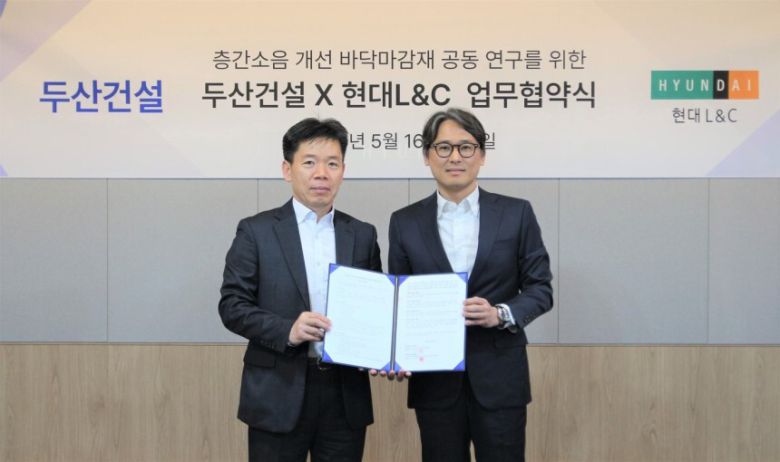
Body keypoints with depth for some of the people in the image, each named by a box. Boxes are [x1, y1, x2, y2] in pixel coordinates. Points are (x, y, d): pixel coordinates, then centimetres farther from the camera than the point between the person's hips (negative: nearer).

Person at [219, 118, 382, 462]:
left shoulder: (363, 235, 9)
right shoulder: (256, 231, 0)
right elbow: (232, 305, -3)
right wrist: (287, 330, -18)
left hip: (347, 395, 3)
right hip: (279, 395, -3)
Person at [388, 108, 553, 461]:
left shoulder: (516, 214, 0)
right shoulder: (405, 222, 3)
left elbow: (540, 288, 2)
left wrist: (501, 314, -16)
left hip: (499, 375, -1)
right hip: (434, 378, 1)